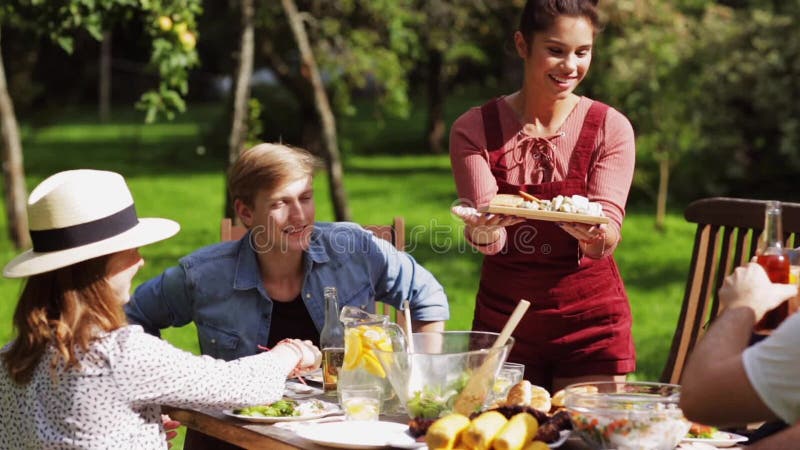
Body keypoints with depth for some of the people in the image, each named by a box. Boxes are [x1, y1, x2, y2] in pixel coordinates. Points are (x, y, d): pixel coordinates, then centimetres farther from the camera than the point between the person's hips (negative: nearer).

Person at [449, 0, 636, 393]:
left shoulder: (611, 128, -4)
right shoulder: (474, 130, -4)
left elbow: (606, 239, -12)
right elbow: (487, 238, -12)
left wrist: (594, 234, -35)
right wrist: (482, 230, -35)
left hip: (591, 326, 0)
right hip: (502, 322, 1)